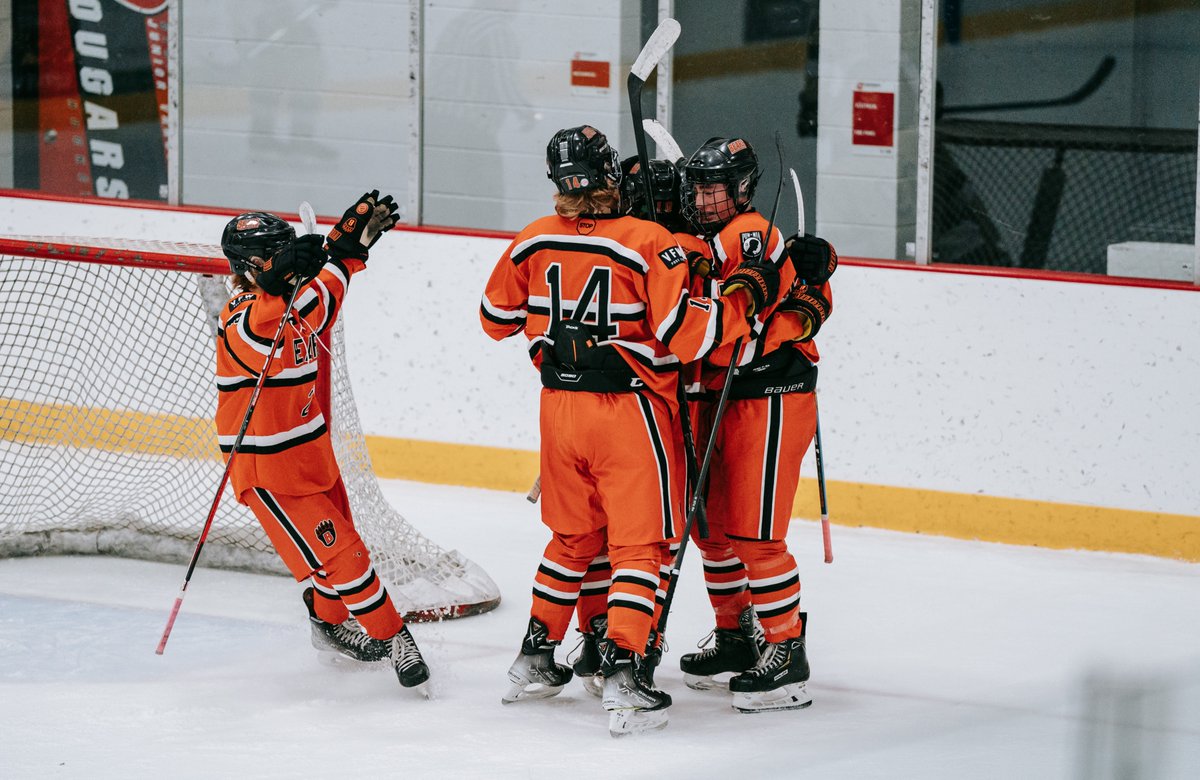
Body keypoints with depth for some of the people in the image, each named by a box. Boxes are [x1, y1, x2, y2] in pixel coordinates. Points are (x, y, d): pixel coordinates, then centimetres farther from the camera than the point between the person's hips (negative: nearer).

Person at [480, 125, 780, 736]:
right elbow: (687, 336, -20)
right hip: (630, 410, -5)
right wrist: (745, 295, -7)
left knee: (574, 538, 22)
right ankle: (622, 672, -8)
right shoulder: (648, 243, -16)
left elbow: (496, 318, 12)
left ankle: (535, 660, 27)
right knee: (638, 543, 2)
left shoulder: (534, 241, -1)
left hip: (560, 405, 5)